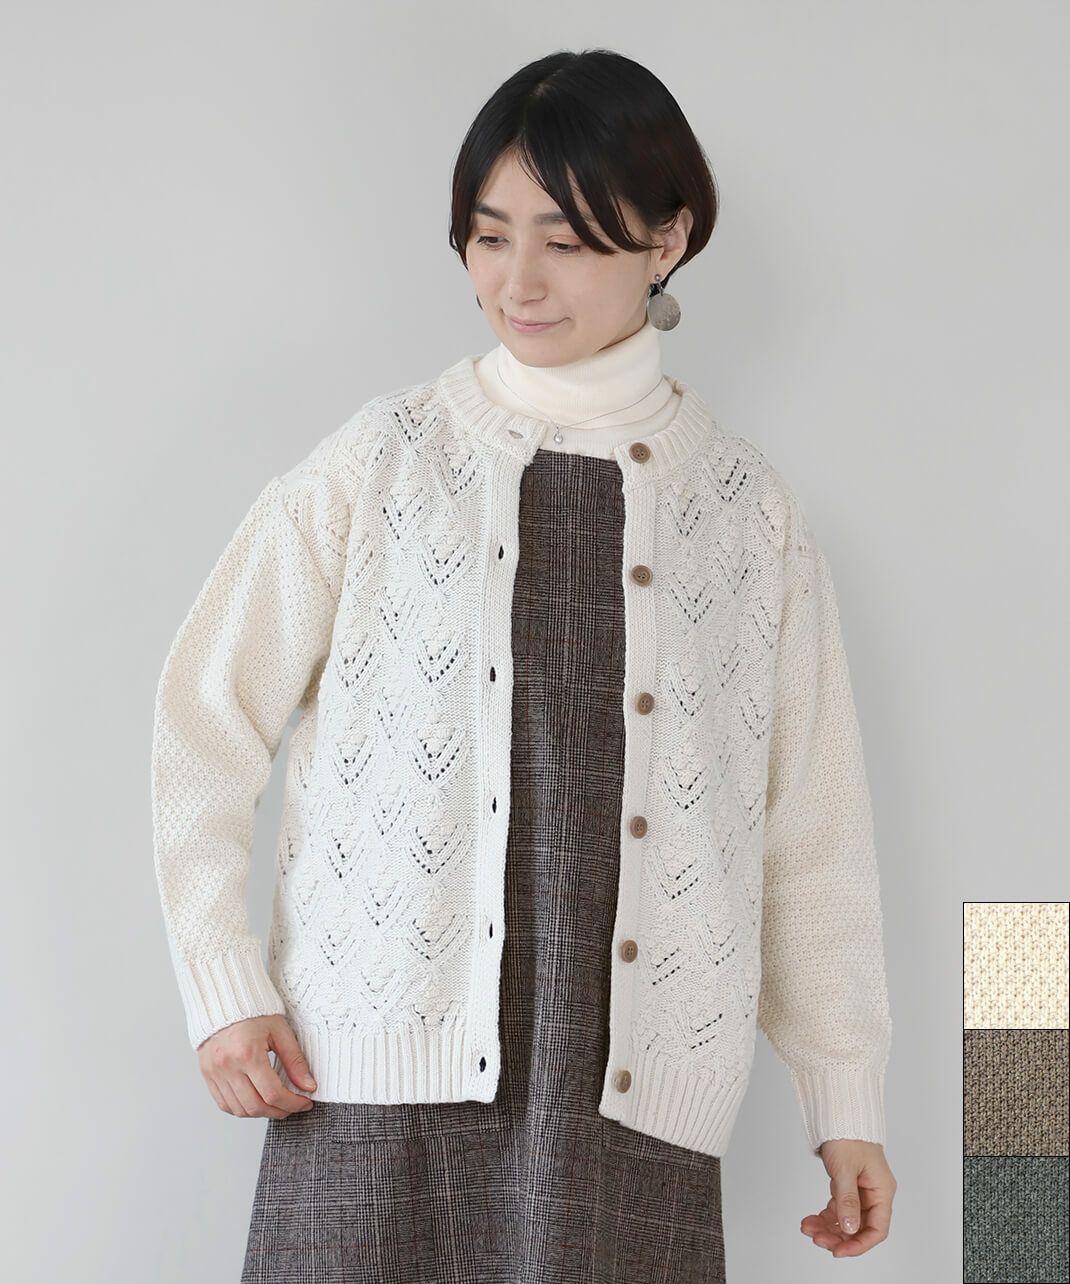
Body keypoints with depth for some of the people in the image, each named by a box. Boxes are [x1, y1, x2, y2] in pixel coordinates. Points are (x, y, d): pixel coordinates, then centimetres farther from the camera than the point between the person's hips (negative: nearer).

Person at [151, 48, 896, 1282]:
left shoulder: (749, 511, 7)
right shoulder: (379, 464, 3)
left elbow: (813, 828, 10)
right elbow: (206, 719, 6)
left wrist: (845, 1102, 9)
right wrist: (224, 990, 0)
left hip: (635, 1087, 1)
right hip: (382, 1082, -1)